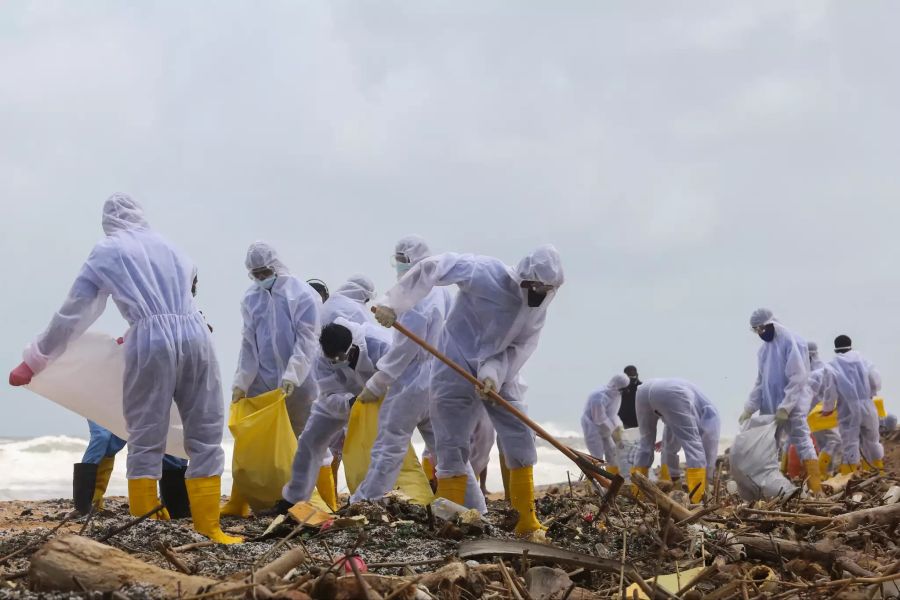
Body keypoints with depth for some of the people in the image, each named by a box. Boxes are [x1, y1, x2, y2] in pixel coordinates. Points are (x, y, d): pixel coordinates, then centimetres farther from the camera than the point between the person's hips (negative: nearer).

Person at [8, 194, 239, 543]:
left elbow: (72, 315, 15)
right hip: (195, 334, 3)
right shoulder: (168, 247, 28)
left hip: (151, 341, -3)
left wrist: (33, 362, 24)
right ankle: (208, 529, 5)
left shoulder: (107, 252, 16)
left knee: (146, 442, 3)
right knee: (205, 436, 7)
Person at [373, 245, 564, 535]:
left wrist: (494, 374, -25)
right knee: (453, 446, -4)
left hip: (501, 370, 5)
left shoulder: (539, 305, -5)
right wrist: (393, 304, -30)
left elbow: (520, 347, -6)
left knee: (521, 440, 1)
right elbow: (435, 266, -26)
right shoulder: (489, 274, -25)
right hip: (458, 367, -5)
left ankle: (527, 523, 9)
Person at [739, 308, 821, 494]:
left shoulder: (792, 341, -11)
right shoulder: (764, 348, 12)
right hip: (770, 406, 7)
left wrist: (785, 407, -21)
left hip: (793, 405, -7)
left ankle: (816, 489, -10)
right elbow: (760, 381, 15)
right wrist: (750, 407, 5)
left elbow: (798, 378, -17)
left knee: (801, 443, -9)